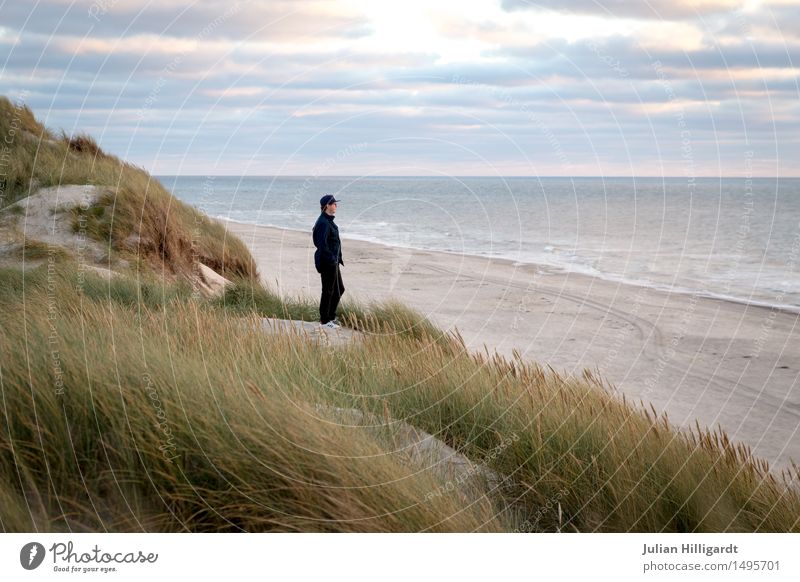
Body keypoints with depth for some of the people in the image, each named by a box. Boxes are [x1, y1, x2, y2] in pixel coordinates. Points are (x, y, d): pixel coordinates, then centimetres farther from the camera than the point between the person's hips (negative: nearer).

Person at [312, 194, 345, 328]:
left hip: (333, 261, 10)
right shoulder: (323, 223, -18)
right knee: (328, 291, 0)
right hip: (327, 262, -10)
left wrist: (338, 258, 19)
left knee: (339, 289, 16)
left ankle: (331, 316, 25)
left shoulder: (329, 221, 13)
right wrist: (332, 259, -23)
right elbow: (322, 244, -23)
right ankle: (324, 320, 10)